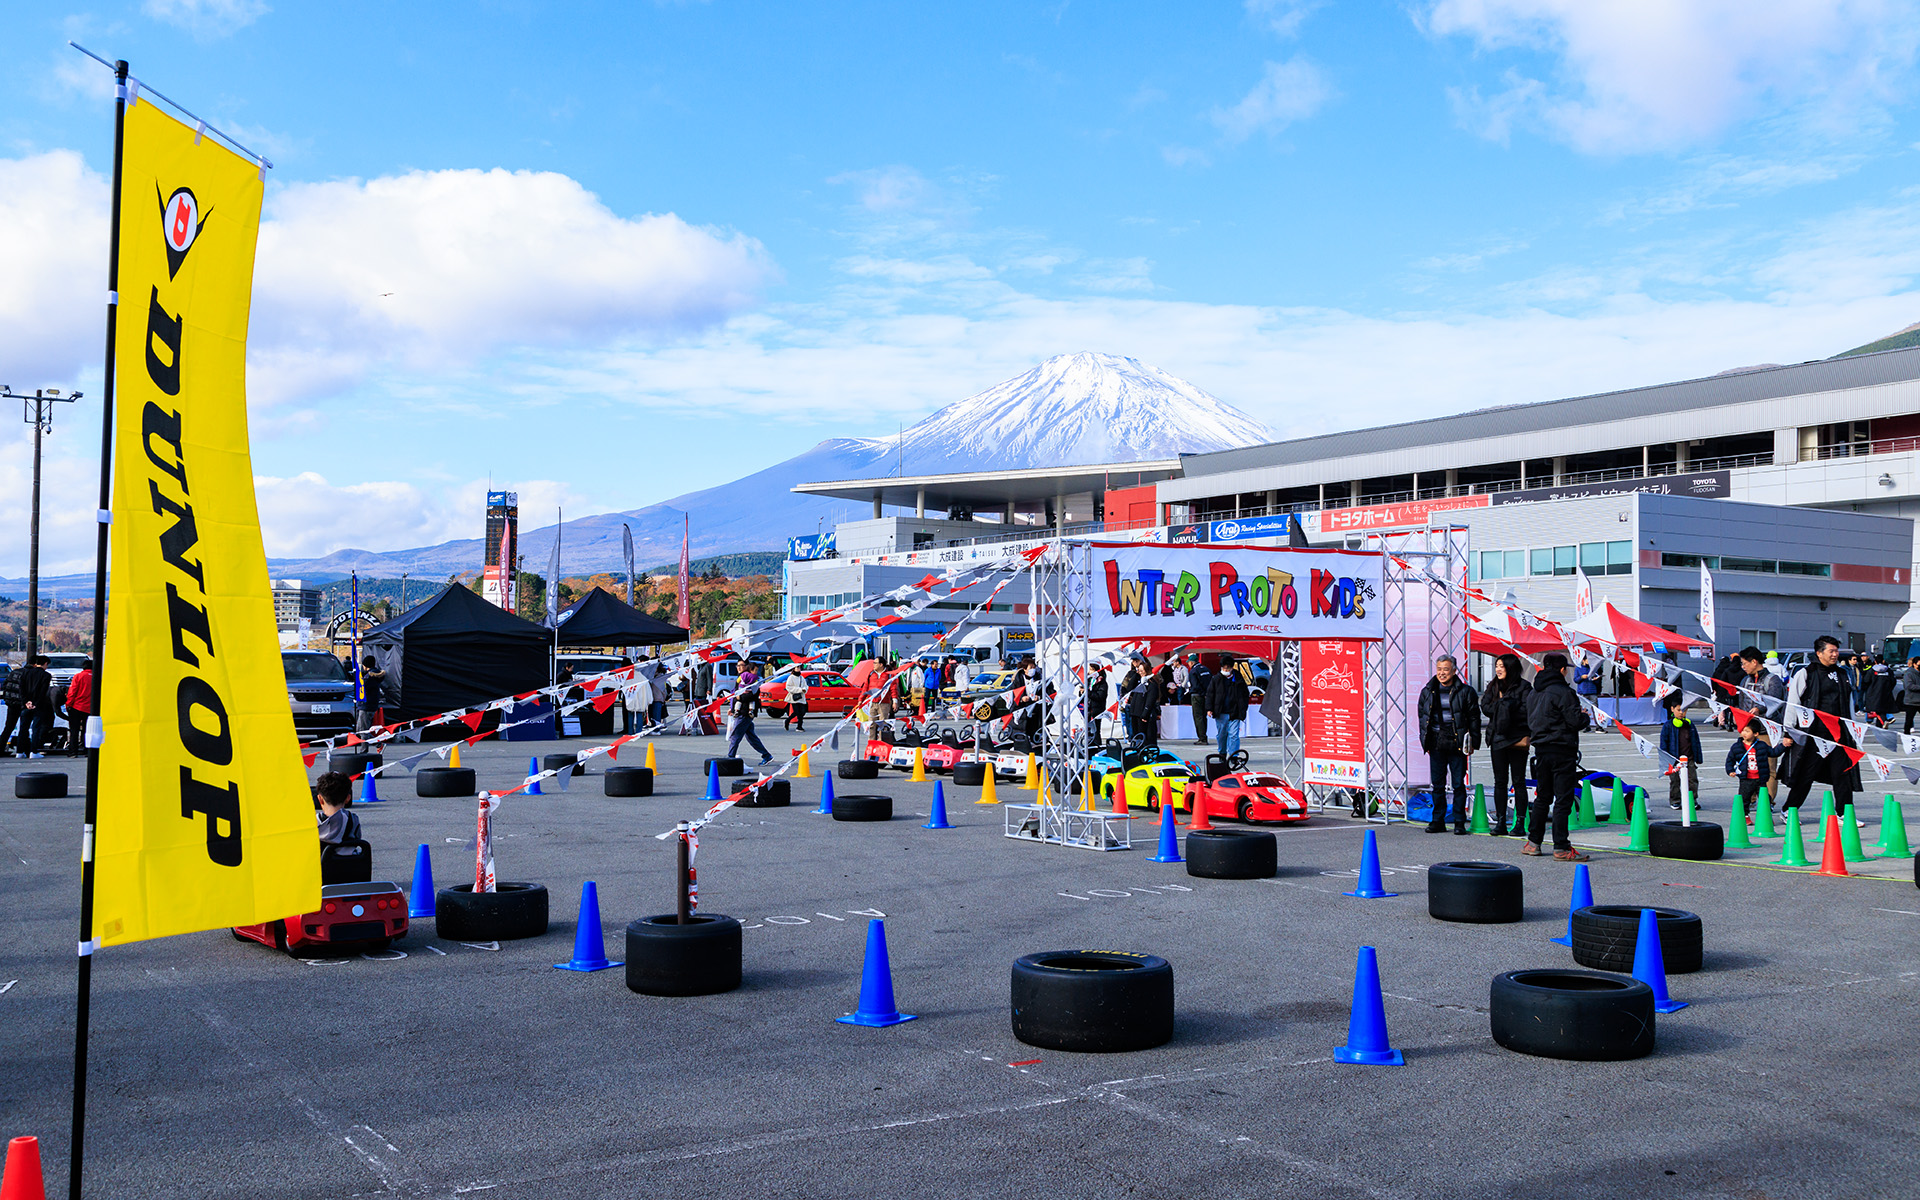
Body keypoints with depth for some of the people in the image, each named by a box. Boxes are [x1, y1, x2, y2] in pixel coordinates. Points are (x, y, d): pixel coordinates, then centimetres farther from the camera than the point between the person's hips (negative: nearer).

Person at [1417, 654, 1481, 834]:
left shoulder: (1465, 692, 0)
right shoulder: (1428, 692, 10)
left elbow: (1474, 718, 3)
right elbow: (1422, 717, 17)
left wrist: (1473, 743, -2)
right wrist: (1425, 742, 11)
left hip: (1457, 744, -3)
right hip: (1436, 744, 3)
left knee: (1459, 784, 1)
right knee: (1437, 784, 6)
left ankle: (1459, 822, 7)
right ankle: (1438, 821, 15)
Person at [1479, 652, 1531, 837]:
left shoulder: (1523, 686, -3)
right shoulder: (1493, 687, 13)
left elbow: (1526, 710, -14)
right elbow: (1485, 708, 3)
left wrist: (1501, 706, -12)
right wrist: (1505, 705, -11)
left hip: (1517, 738, -5)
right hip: (1497, 738, 5)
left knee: (1518, 782, 0)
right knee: (1500, 782, 6)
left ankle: (1520, 822, 5)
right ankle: (1500, 822, 10)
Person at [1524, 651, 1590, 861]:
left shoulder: (1532, 694, 11)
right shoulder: (1563, 692, -14)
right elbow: (1576, 721, -15)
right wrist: (1584, 715, 5)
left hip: (1541, 749, 7)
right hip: (1562, 751, -7)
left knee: (1542, 796, 17)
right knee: (1563, 799, -5)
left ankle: (1533, 842, 21)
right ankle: (1561, 848, -7)